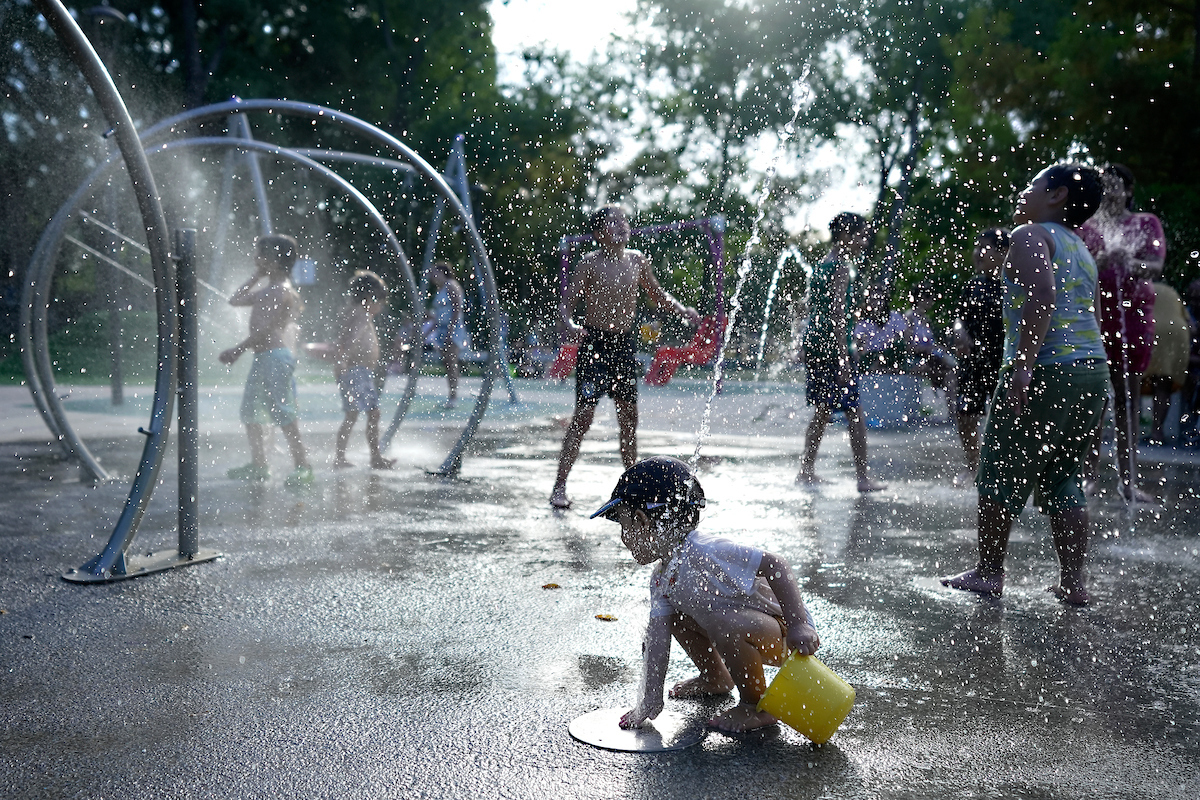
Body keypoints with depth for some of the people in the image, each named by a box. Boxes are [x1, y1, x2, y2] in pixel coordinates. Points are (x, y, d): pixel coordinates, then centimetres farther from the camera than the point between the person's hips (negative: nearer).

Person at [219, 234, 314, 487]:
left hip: (275, 356, -10)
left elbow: (265, 329, -18)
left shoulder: (283, 291, -12)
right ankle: (259, 464, 21)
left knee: (281, 411, -12)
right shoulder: (266, 290, 17)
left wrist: (238, 349, -17)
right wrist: (256, 277, 18)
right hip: (261, 358, 10)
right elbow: (235, 300, 25)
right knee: (250, 409, 14)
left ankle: (303, 466, -9)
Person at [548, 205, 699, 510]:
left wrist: (681, 309, 7)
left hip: (625, 343, 5)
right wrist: (569, 324, -31)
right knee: (584, 414, -10)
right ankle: (559, 486, -4)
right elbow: (566, 304, -10)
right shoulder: (589, 263, -8)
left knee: (629, 415, 9)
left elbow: (656, 293, 23)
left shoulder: (637, 260, 7)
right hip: (595, 342, -5)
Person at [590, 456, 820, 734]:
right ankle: (716, 679, 33)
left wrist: (799, 625, -32)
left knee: (722, 623, -36)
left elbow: (774, 565, -30)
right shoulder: (661, 579, 2)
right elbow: (657, 640, 1)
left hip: (784, 631, -9)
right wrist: (650, 700, -3)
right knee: (674, 617, 13)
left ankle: (758, 706, -14)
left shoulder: (705, 552, -29)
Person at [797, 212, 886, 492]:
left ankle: (806, 471, 17)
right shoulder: (840, 267, -12)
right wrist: (843, 357, -22)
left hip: (813, 344, 9)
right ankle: (863, 477, 0)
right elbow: (837, 313, -19)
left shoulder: (820, 266, 16)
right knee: (854, 413, -3)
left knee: (823, 411, 15)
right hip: (833, 345, -9)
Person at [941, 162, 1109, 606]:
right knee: (1064, 478, 13)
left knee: (1001, 474, 3)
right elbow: (1090, 319, 21)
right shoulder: (1081, 249, 22)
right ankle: (1073, 581, 11)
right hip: (1093, 371, 8)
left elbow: (1042, 296, -20)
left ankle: (988, 572, 11)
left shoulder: (1030, 235, -4)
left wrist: (1022, 365, -25)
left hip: (1045, 371, -8)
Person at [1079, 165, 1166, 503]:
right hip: (1093, 315, 0)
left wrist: (1132, 264, -26)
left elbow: (1156, 266, -4)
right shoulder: (1088, 226, 11)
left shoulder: (1146, 223, 10)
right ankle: (1089, 474, -1)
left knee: (1128, 395, 0)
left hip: (1133, 314, 0)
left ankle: (1128, 479, 3)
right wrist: (1101, 262, -19)